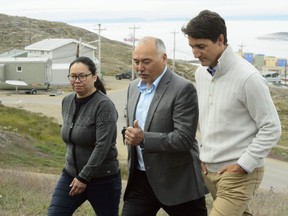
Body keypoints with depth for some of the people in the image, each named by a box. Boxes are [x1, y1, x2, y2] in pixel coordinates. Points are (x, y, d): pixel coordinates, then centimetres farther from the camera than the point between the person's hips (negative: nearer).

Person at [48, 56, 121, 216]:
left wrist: (84, 177, -23)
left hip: (102, 179, -6)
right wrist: (76, 175, 16)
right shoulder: (67, 101, 4)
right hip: (70, 175, 6)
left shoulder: (104, 105, -19)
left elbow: (103, 146, -24)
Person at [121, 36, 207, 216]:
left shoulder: (183, 89, -15)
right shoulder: (134, 87, 9)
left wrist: (144, 139, -28)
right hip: (140, 179, 6)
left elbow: (184, 138, -21)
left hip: (176, 181, -6)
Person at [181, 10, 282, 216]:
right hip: (209, 169, 7)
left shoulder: (248, 77, -17)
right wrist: (204, 153, 13)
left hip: (238, 173, -7)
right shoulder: (201, 73, 5)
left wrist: (244, 165, -15)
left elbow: (271, 128, -13)